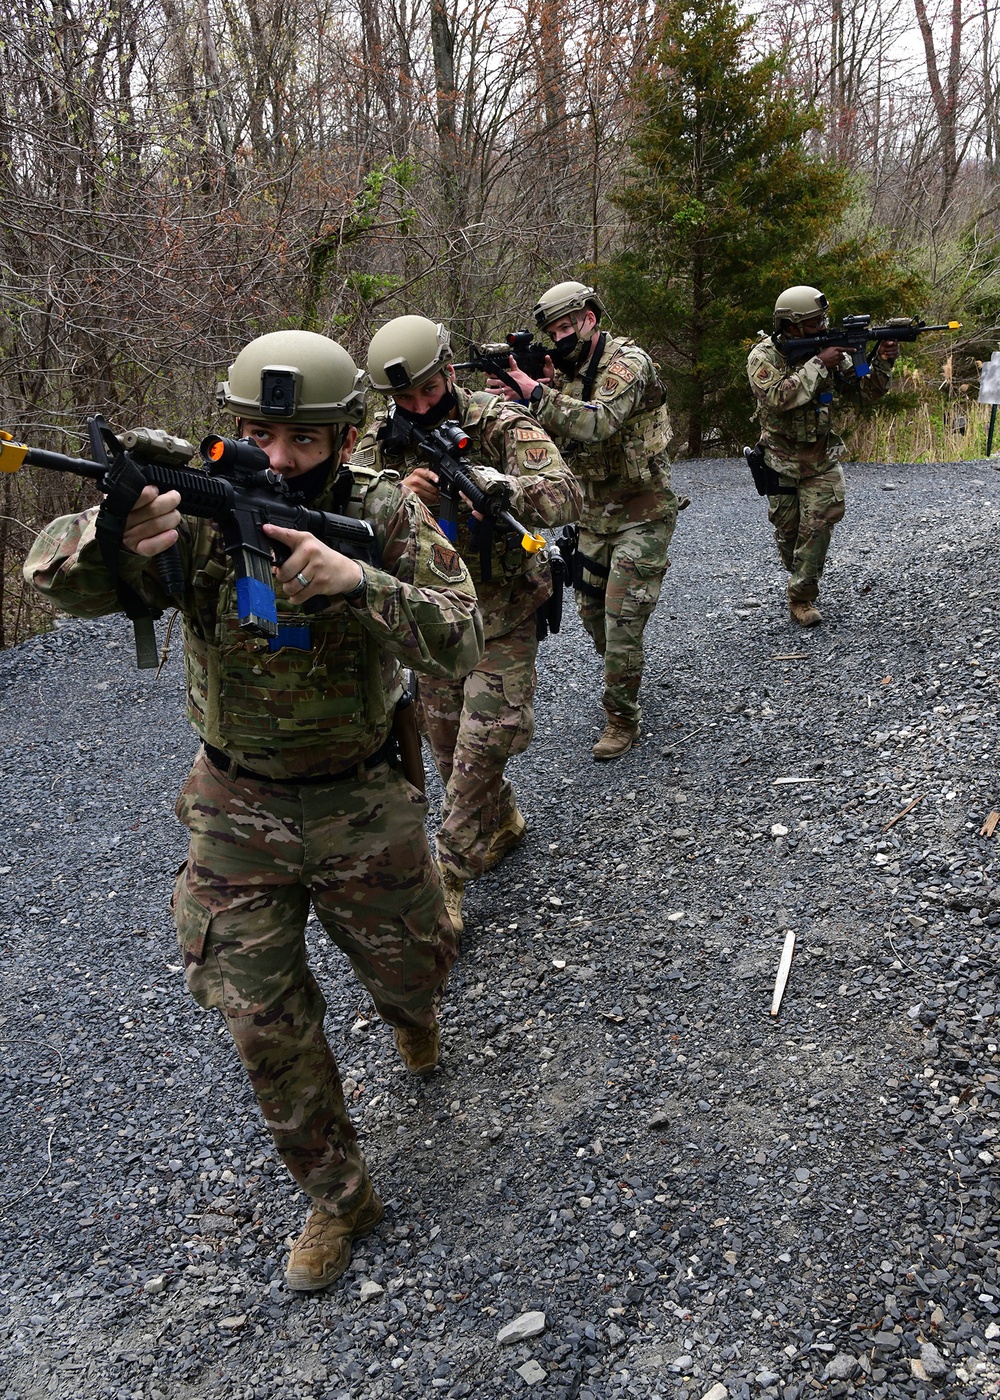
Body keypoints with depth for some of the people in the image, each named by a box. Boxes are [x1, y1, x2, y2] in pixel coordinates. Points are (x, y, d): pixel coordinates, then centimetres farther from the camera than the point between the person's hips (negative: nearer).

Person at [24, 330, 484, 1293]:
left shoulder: (386, 515, -13)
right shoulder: (201, 507, -13)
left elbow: (459, 643, -22)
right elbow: (55, 577, -23)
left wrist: (355, 581, -39)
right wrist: (114, 536, -47)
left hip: (363, 804, 0)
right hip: (238, 809, 0)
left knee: (411, 968, 19)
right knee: (264, 1019, 5)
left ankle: (409, 1014, 59)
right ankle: (336, 1197, 29)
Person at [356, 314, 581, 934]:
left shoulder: (501, 423, -14)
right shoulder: (384, 441, -2)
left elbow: (566, 494, -27)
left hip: (502, 614, -4)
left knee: (482, 743, -8)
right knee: (447, 740, 15)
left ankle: (447, 885, 4)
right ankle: (502, 822, 41)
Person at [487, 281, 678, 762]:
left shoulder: (629, 362, -16)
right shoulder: (565, 372, 8)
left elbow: (598, 422, -33)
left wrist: (536, 393, -32)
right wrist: (515, 394, -15)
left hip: (640, 514, -8)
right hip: (594, 512, 8)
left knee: (622, 619, -8)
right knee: (591, 610, 17)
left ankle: (622, 718, 6)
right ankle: (622, 678, 42)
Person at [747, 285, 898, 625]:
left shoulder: (830, 349, -2)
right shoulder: (764, 355, -13)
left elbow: (866, 392, 0)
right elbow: (777, 398, -30)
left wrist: (883, 362, -18)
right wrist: (818, 364, -29)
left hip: (823, 459, 2)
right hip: (782, 460, -1)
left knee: (818, 526, -11)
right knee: (787, 530, 11)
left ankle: (802, 597, -1)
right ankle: (799, 577, 37)